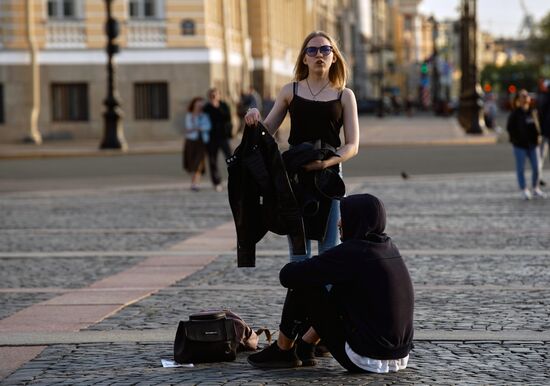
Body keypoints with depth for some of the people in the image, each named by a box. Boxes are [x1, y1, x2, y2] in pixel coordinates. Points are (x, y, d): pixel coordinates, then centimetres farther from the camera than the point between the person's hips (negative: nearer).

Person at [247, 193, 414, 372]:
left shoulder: (350, 253, -15)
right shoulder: (388, 247, 8)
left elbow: (288, 275, -13)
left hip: (366, 361, -8)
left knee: (303, 285, 2)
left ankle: (283, 350, 19)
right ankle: (303, 348, 38)